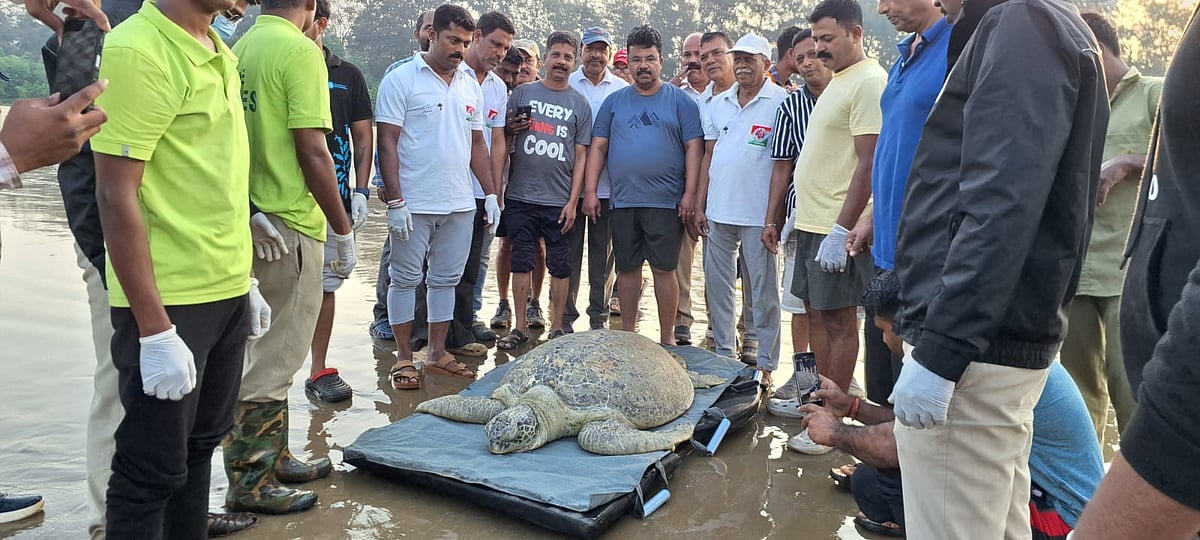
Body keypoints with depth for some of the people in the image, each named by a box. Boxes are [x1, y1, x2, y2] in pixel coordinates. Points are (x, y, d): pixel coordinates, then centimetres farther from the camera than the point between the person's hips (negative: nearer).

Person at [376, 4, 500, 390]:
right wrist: (395, 201, -15)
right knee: (406, 279, 3)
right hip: (413, 204, -6)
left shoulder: (470, 86, 13)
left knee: (447, 279, 11)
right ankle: (404, 359, 12)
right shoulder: (402, 79, -5)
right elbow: (387, 142, -9)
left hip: (459, 204, 6)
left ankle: (437, 354, 22)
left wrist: (490, 193, 11)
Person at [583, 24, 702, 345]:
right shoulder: (614, 102, 11)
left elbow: (694, 148, -1)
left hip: (665, 202, -3)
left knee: (664, 269, 0)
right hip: (622, 201, 3)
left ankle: (667, 337, 11)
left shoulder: (680, 101, 3)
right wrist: (591, 191, 2)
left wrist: (690, 193, -10)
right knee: (627, 268, 10)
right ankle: (627, 332, 23)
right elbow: (598, 147, 10)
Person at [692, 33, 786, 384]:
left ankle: (766, 363, 11)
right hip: (718, 211, 6)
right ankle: (723, 352, 25)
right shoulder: (718, 103, 13)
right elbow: (708, 157, 15)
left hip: (758, 214, -6)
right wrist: (699, 206, 9)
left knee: (763, 291, 2)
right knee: (716, 285, 11)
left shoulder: (781, 102, -4)